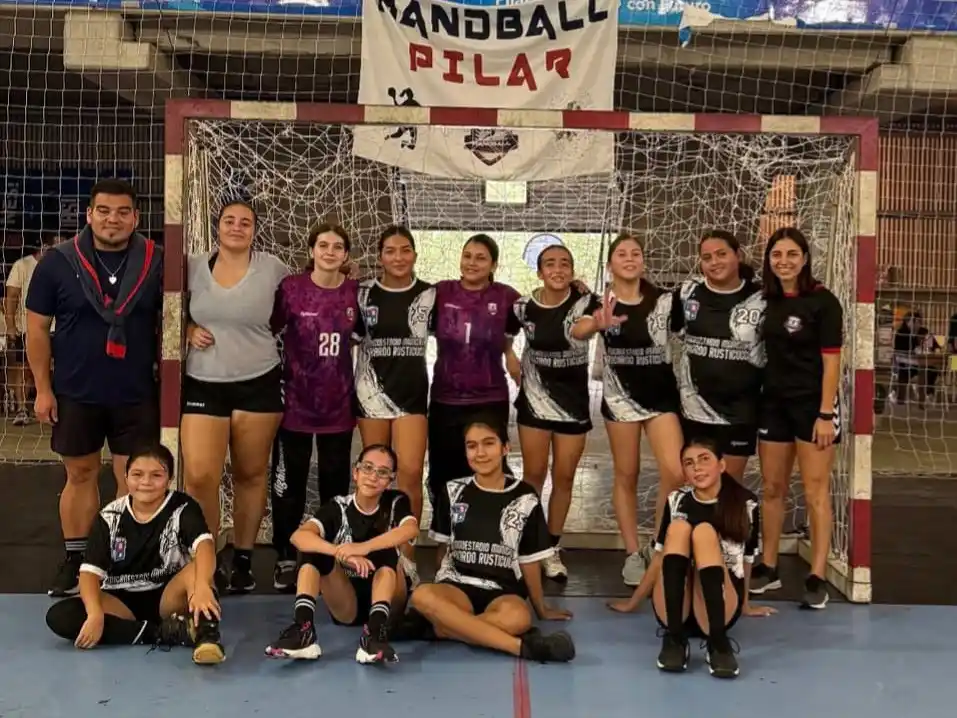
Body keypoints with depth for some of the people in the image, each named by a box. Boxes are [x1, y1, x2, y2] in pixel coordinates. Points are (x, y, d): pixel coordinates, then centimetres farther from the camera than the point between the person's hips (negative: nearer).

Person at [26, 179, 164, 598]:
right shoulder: (58, 262, -5)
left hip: (137, 394, 0)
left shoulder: (156, 262, -4)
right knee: (80, 475, 12)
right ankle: (75, 560, 26)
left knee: (135, 478, 5)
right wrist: (43, 387, -3)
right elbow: (37, 328, 0)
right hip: (76, 393, 0)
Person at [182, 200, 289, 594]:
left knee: (250, 474, 9)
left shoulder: (271, 268, -1)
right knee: (199, 476, -9)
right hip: (203, 384, 1)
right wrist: (190, 331, -2)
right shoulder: (194, 267, 4)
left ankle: (243, 559, 25)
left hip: (258, 384, -1)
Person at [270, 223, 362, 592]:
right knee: (289, 482, 7)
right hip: (295, 401, -2)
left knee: (336, 482, 12)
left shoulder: (355, 291, -1)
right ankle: (286, 559, 21)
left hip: (338, 403, 2)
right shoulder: (290, 287, -8)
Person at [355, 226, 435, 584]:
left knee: (410, 473, -9)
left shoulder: (429, 294, 1)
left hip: (412, 392, -1)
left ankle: (407, 554, 3)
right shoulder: (363, 293, 2)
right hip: (372, 391, 1)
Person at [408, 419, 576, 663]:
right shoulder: (453, 492, 7)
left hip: (503, 590, -1)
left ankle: (436, 626, -25)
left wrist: (541, 609, 16)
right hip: (458, 584, 1)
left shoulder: (524, 498, 3)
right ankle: (521, 645, -38)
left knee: (518, 618, -38)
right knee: (422, 596, -36)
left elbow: (529, 560, 10)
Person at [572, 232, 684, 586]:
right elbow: (577, 331, -22)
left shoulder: (663, 300, -2)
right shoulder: (601, 303, -5)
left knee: (675, 473, -11)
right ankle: (633, 554, 21)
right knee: (626, 476, 9)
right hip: (620, 397, 0)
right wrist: (599, 324, -44)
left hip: (662, 395, 1)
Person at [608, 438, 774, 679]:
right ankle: (674, 638, -31)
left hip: (719, 609, -1)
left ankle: (719, 642, -34)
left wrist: (745, 605, 24)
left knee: (705, 532, -23)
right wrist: (633, 602, 22)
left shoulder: (746, 504, 1)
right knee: (678, 527, -20)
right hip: (673, 609, 2)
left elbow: (746, 559, 12)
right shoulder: (676, 501, 6)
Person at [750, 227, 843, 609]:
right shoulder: (765, 301, 6)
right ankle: (768, 568, 22)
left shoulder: (823, 301, -9)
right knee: (771, 488, 11)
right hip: (773, 403, 6)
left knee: (815, 492, -1)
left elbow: (831, 361, -11)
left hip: (812, 403, -5)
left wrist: (825, 413, -17)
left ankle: (817, 578, 5)